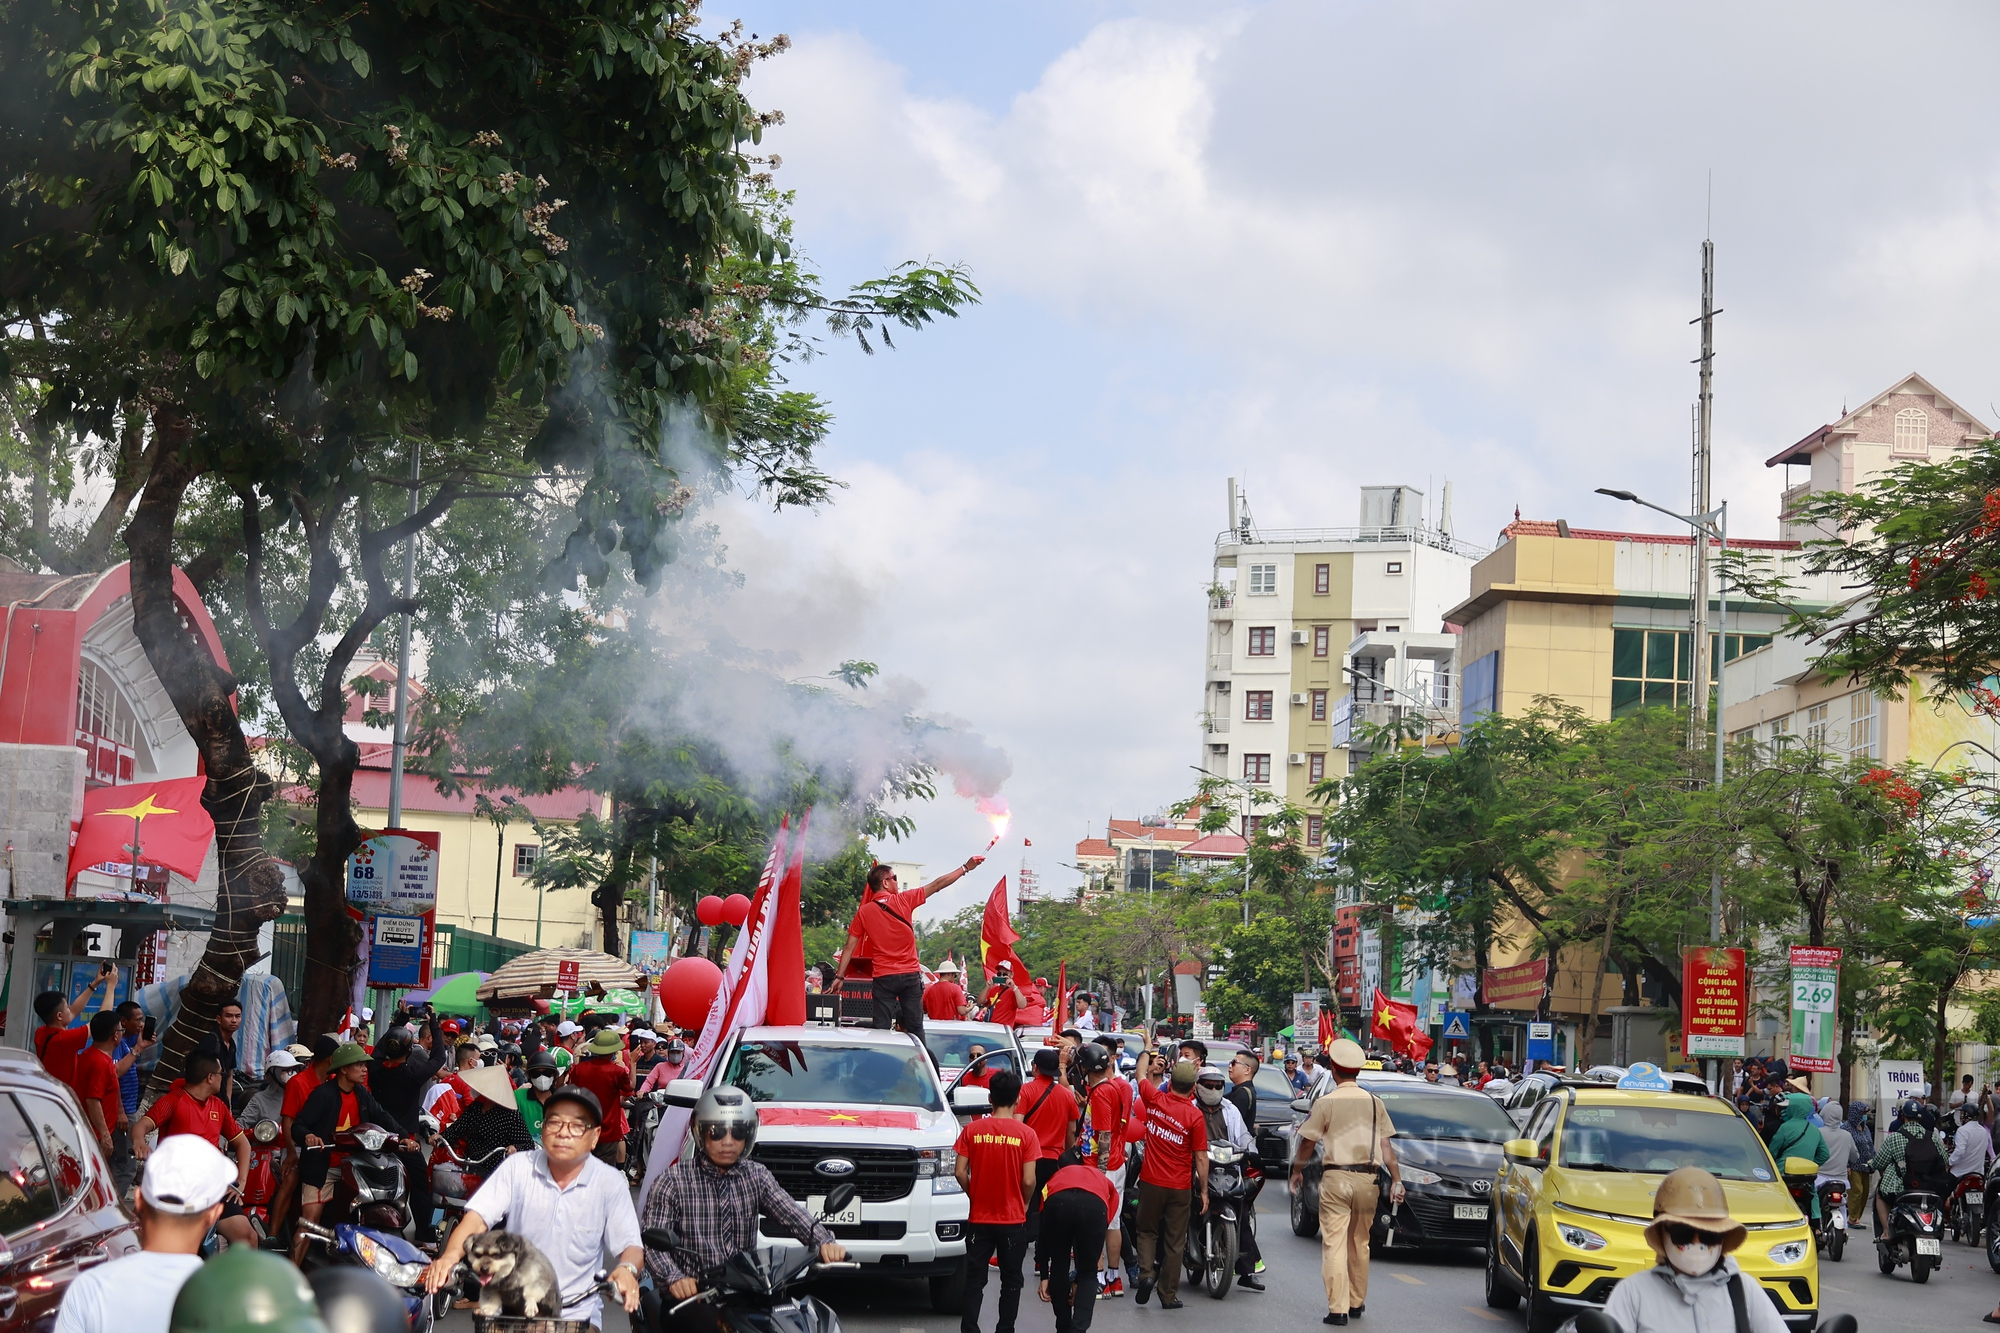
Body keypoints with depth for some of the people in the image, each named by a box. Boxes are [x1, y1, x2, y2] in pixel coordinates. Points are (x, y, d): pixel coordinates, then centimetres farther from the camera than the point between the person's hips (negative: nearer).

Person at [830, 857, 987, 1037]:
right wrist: (965, 868, 11)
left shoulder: (863, 912, -1)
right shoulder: (904, 900, -3)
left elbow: (850, 947, 0)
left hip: (883, 978, 0)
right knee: (915, 1028, 5)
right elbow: (937, 885, 3)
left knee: (882, 1029, -1)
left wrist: (839, 976, 6)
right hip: (910, 975, 0)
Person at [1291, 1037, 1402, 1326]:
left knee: (1334, 1243, -4)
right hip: (1367, 1180, 4)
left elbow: (1307, 1142, 1)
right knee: (1359, 1243, 17)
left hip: (1336, 1177, -4)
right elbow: (1386, 1145, 3)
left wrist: (1296, 1170, 17)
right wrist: (1396, 1180, 7)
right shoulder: (1374, 1103, 5)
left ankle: (1337, 1308, -9)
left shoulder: (1326, 1103, -4)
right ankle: (1357, 1301, 27)